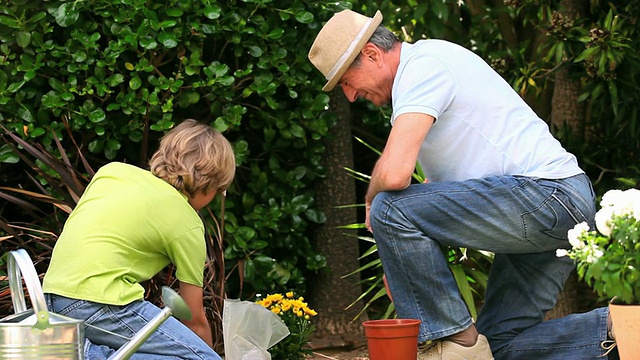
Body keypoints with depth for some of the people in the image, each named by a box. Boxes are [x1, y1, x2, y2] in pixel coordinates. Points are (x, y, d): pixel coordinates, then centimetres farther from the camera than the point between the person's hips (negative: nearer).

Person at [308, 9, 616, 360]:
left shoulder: (421, 65, -12)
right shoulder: (428, 64, 22)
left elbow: (394, 172, -25)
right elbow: (438, 184, 28)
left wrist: (372, 203, -2)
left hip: (543, 192, -11)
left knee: (390, 208, -18)